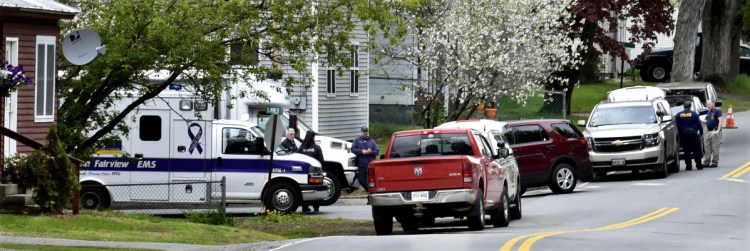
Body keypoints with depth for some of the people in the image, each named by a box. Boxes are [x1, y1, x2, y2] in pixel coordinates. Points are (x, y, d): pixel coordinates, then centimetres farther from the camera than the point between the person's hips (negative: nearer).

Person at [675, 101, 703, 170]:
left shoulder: (678, 115, 3)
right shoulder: (694, 114, -3)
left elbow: (677, 126, 4)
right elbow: (699, 124, -2)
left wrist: (679, 134, 9)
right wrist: (701, 132, 7)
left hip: (684, 134, 2)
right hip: (693, 133, -2)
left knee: (687, 151, 5)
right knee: (696, 150, 3)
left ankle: (688, 166, 4)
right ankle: (699, 165, 1)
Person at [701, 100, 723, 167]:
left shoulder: (717, 111, -4)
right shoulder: (708, 112, 19)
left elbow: (720, 121, -11)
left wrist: (718, 130, -20)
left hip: (714, 132, -8)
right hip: (708, 132, 8)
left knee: (715, 148, -5)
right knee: (707, 149, 8)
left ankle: (714, 162, -2)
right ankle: (706, 162, 12)